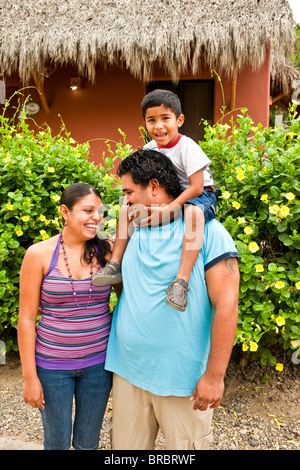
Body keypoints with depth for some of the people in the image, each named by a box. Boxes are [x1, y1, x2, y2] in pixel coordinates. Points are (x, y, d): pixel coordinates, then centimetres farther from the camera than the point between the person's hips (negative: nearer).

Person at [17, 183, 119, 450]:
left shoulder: (107, 251, -5)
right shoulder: (39, 254, -11)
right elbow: (27, 319, -8)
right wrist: (30, 377, -6)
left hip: (97, 362, 2)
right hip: (52, 365, -1)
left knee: (88, 441, 20)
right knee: (57, 441, 18)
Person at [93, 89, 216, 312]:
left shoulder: (188, 147, -20)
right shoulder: (150, 148, 0)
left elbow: (196, 187, -26)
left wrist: (166, 210, -32)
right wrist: (139, 206, -12)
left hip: (199, 196, -7)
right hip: (167, 197, 7)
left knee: (194, 212, -41)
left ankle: (182, 279, -43)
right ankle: (115, 265, -2)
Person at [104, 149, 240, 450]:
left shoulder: (207, 232, -12)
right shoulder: (131, 231, 6)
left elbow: (226, 306, -15)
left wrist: (214, 375, -15)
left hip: (183, 379, -5)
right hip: (128, 371, 5)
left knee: (185, 445, 15)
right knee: (126, 445, 20)